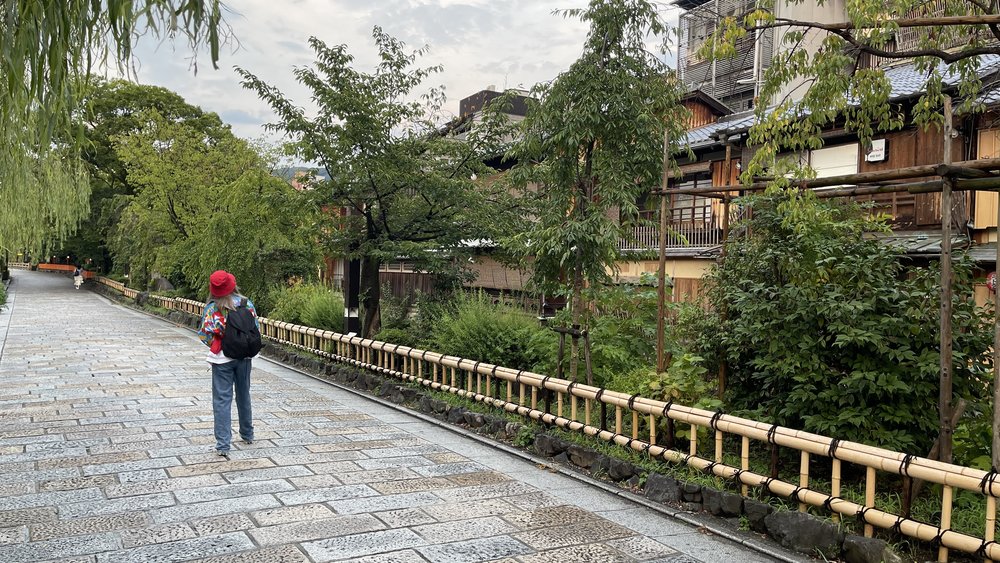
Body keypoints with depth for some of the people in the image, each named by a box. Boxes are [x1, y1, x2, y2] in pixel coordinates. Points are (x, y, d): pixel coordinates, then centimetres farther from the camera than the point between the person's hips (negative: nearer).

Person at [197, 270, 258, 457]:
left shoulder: (212, 307, -11)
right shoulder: (246, 303, -5)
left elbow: (204, 335, -10)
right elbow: (256, 328, -1)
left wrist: (215, 346, 7)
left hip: (221, 358, -3)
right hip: (244, 356, 3)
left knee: (222, 399, 0)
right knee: (243, 395, 20)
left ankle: (223, 445, -4)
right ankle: (247, 435, 34)